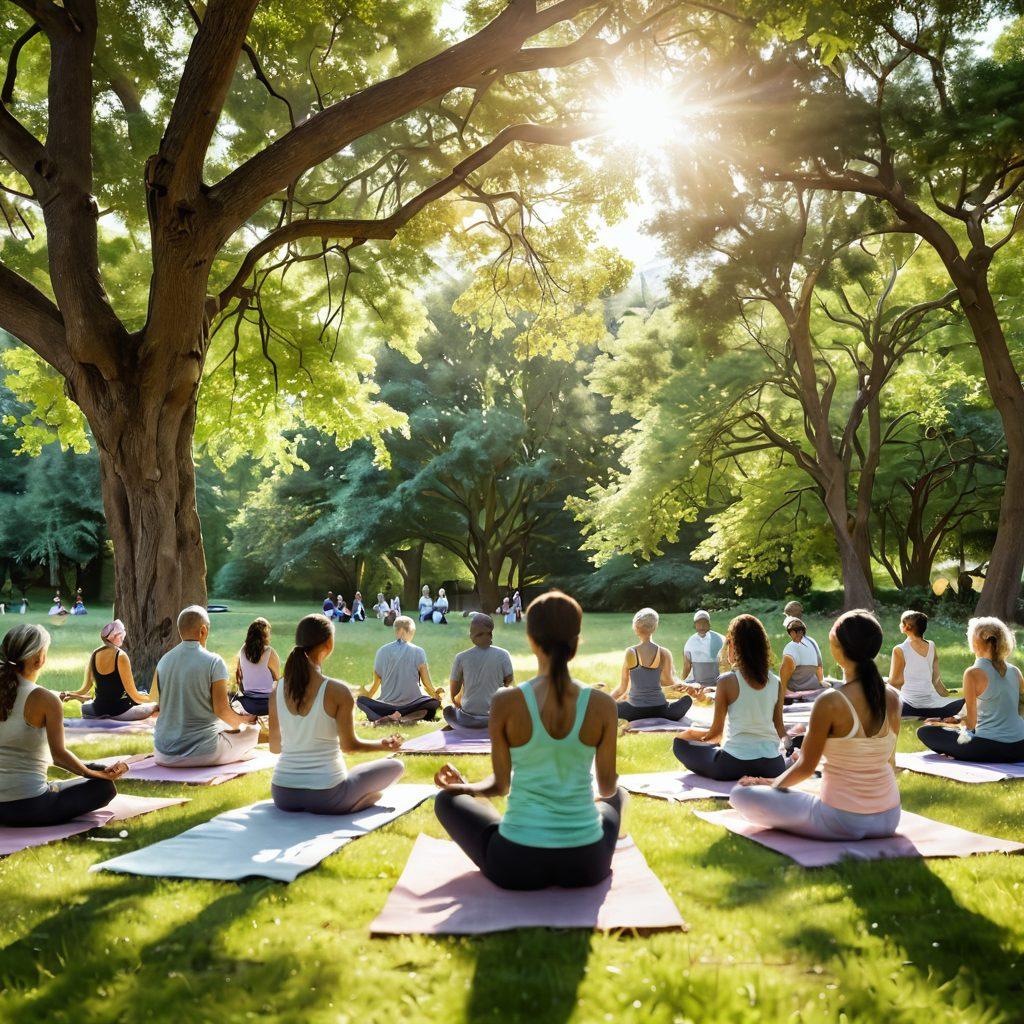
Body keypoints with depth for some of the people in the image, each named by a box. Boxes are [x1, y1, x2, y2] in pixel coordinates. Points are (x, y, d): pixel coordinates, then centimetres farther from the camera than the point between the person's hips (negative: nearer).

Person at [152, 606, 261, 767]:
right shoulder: (214, 661, -12)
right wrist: (242, 721, 7)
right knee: (252, 730, 14)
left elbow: (157, 702, 11)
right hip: (203, 753, -6)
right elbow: (221, 709, -14)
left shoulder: (163, 661, 2)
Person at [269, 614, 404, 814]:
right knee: (395, 766, 16)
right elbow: (349, 745, -9)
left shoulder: (278, 689, -2)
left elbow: (275, 747, 6)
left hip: (282, 796, 5)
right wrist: (383, 744, 10)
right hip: (325, 797, -5)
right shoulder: (338, 691, -16)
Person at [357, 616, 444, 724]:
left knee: (360, 700, 17)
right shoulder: (418, 652, -5)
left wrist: (367, 696, 27)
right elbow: (427, 684, -1)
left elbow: (376, 683, 9)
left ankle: (388, 717, -12)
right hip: (412, 704, -2)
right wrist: (437, 696, 17)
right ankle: (409, 717, -13)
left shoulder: (382, 651, 1)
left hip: (387, 705, 2)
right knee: (435, 702, 14)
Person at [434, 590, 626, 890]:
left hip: (516, 865, -2)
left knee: (447, 800, 25)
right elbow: (608, 786, 2)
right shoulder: (602, 705, -9)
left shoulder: (506, 703, -12)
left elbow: (500, 785, -2)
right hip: (586, 866, 2)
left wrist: (465, 787, 20)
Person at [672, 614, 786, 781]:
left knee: (680, 741, 15)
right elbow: (779, 729, 8)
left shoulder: (727, 681, -9)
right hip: (772, 767, 5)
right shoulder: (776, 683, 1)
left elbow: (716, 731, -3)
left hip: (734, 765, -4)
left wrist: (703, 737, 20)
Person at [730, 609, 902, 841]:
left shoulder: (830, 703, -21)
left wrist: (772, 784, 8)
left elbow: (805, 768, -11)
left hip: (842, 821, -6)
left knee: (741, 794, -1)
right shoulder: (892, 698, -4)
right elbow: (890, 762, 9)